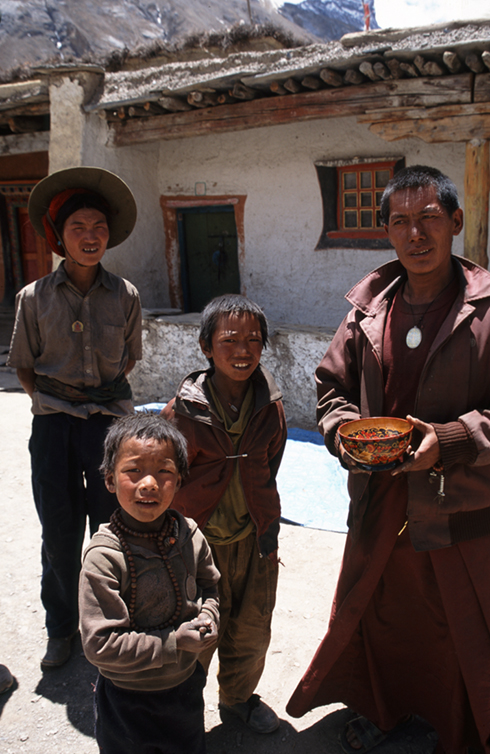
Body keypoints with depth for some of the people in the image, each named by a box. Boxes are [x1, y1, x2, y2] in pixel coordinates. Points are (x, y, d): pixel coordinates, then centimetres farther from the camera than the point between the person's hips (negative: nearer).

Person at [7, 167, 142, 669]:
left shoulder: (124, 296, -2)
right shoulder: (35, 297, -4)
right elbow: (24, 366, 7)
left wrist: (102, 395, 3)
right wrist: (49, 399, -3)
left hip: (110, 418, 0)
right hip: (53, 422, 0)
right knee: (59, 532, 10)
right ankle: (60, 627, 32)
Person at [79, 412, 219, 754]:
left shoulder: (189, 535, -12)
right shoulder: (104, 558, -29)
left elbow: (210, 585, 7)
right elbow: (100, 645, -28)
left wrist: (208, 619, -14)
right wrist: (176, 642, -26)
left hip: (187, 685, 5)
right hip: (128, 700, -5)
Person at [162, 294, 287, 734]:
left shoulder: (271, 406, -4)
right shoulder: (185, 409, -15)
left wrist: (268, 525, 9)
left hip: (255, 537, 4)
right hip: (201, 539, -3)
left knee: (252, 628, 19)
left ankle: (239, 696, 45)